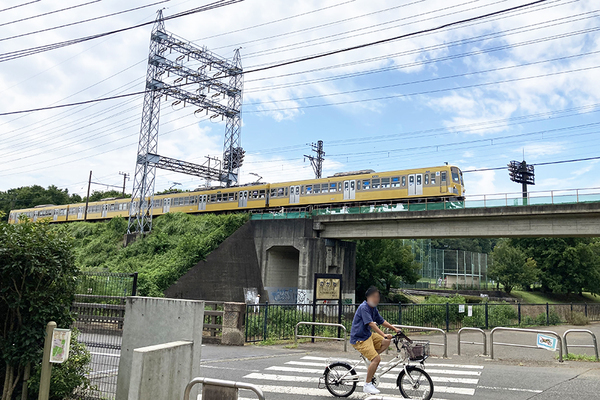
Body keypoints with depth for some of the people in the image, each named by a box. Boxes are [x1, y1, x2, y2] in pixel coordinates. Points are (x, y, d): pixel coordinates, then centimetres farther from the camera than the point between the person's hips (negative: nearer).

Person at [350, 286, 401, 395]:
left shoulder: (373, 308, 9)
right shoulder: (364, 307, -20)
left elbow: (381, 321, 16)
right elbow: (371, 323, -30)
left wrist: (394, 329, 9)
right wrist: (384, 334, -37)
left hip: (368, 335, 9)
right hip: (359, 339, -9)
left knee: (387, 341, -1)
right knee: (376, 359, -17)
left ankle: (370, 359, 9)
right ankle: (367, 385, -4)